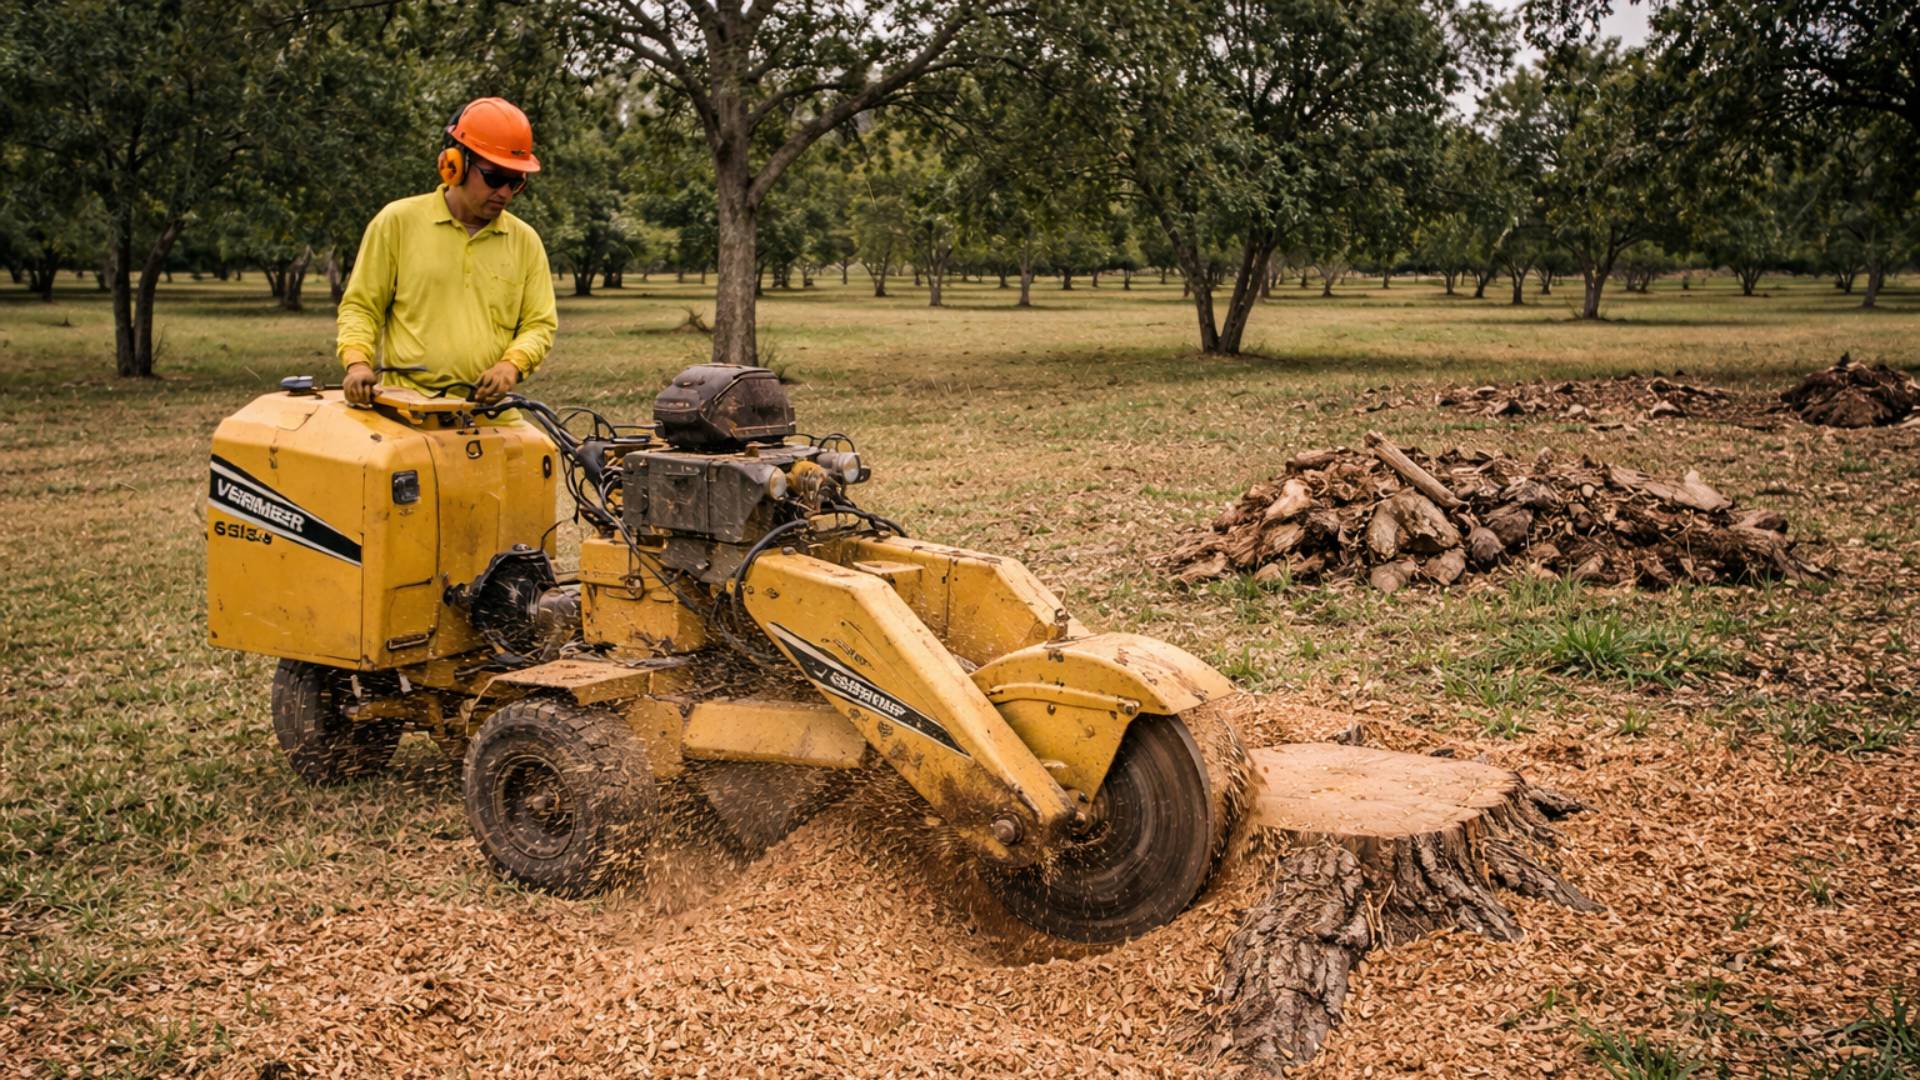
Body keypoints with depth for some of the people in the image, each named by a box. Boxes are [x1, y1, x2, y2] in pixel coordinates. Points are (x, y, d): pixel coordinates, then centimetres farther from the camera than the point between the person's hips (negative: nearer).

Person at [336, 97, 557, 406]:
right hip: (407, 404, -3)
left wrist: (513, 364, -7)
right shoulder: (398, 221, 6)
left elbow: (539, 324, 13)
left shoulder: (525, 240, 13)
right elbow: (360, 307, 10)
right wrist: (357, 362, -7)